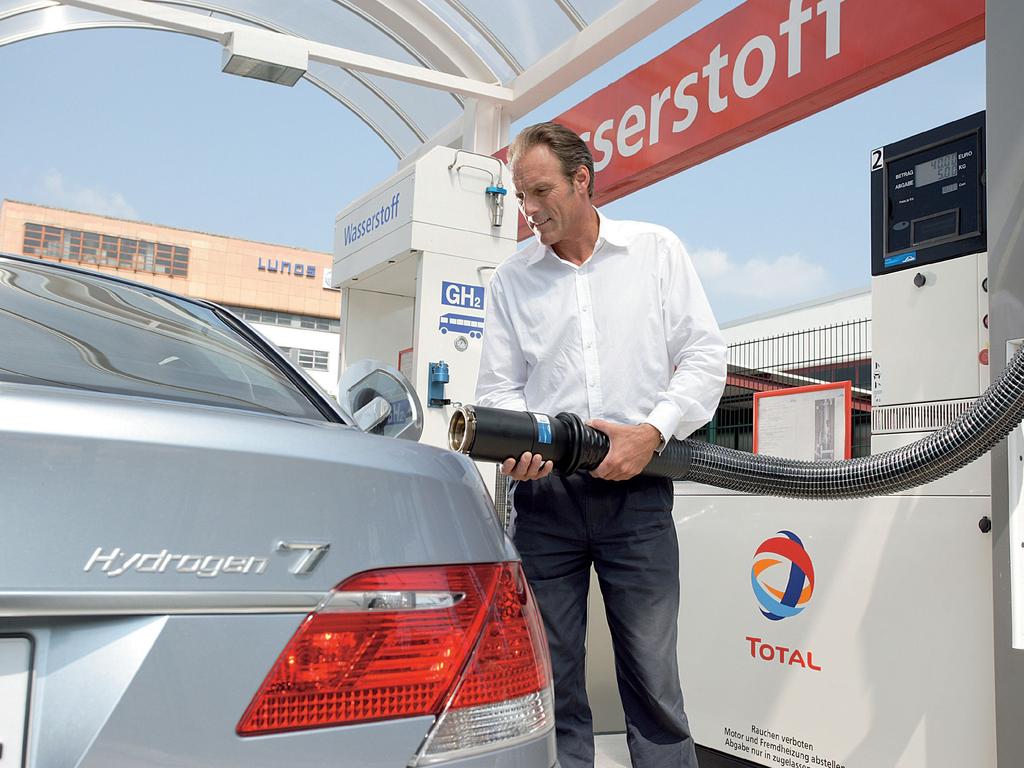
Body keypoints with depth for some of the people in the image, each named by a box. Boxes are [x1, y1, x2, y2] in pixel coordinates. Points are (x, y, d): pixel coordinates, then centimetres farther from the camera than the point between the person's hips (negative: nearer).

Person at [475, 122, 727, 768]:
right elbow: (499, 385, 10)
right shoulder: (512, 278, 12)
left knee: (653, 678, 1)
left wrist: (652, 432, -11)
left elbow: (705, 356, 3)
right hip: (543, 492, 2)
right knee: (550, 677, 7)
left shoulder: (657, 250, 7)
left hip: (636, 490, -2)